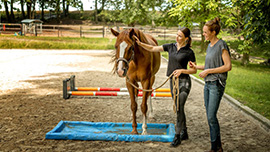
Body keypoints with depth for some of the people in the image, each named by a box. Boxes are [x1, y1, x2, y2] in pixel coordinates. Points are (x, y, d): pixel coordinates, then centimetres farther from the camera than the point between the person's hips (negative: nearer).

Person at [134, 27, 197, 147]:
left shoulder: (189, 52, -8)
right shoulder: (171, 47, 6)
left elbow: (194, 70, -5)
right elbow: (153, 49, 7)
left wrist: (181, 70, -19)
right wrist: (140, 43, -5)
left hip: (184, 81, -6)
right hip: (173, 81, 6)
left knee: (179, 108, -11)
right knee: (178, 109, 13)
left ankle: (177, 136, -2)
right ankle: (184, 133, 27)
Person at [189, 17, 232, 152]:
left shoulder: (221, 45, -12)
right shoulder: (209, 46, 13)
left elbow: (228, 66, -17)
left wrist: (208, 71, -17)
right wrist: (197, 67, 9)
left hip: (216, 85, -9)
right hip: (208, 84, 9)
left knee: (211, 116, -7)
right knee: (209, 116, 10)